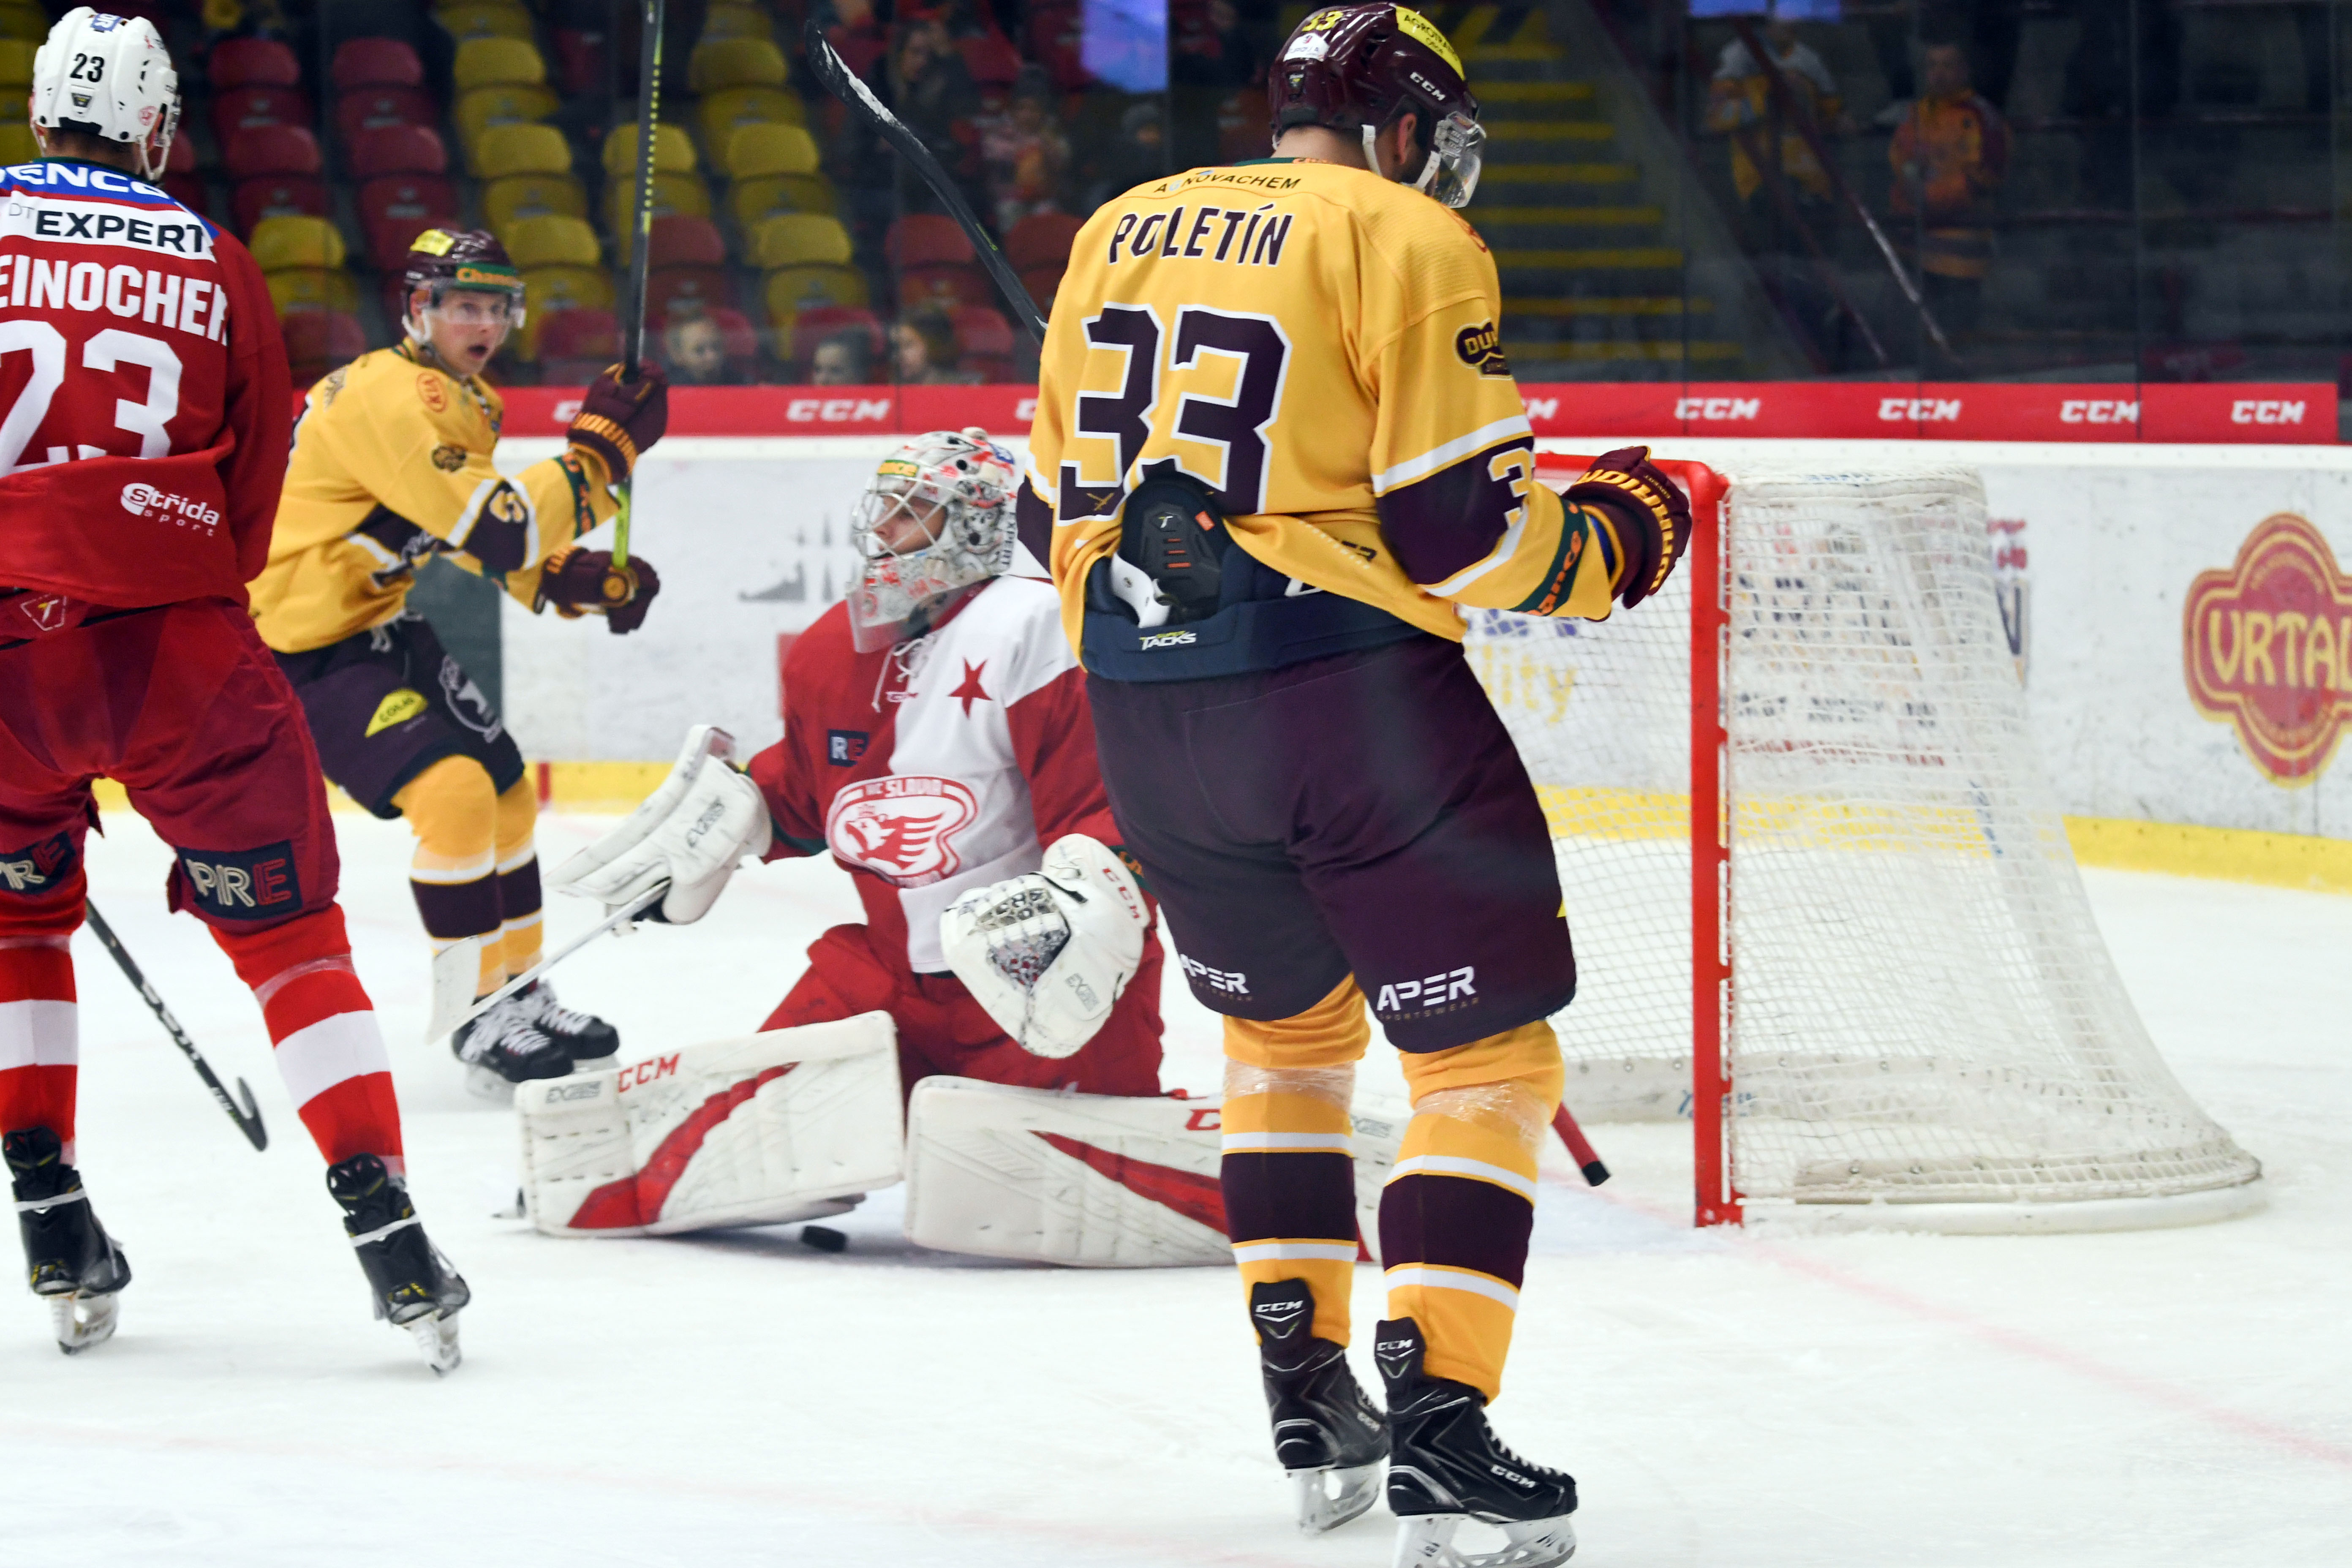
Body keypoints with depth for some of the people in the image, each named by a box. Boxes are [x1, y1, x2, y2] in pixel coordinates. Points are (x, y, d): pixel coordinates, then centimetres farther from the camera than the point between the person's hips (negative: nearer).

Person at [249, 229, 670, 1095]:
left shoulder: (463, 403, 11)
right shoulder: (391, 396, -24)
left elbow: (494, 559, 14)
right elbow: (499, 536, -30)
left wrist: (585, 582, -2)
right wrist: (600, 448, -24)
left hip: (393, 629, 11)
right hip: (308, 652, -11)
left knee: (506, 794, 17)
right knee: (455, 793, -23)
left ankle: (520, 993, 33)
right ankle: (481, 1023, -14)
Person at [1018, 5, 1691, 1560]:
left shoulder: (1116, 234, 15)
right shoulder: (1407, 240, -5)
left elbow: (1058, 505, 19)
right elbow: (1459, 525, -12)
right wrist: (1613, 539, 5)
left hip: (1143, 713, 7)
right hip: (1351, 691, -6)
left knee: (1286, 1024, 26)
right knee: (1485, 1051, 2)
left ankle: (1307, 1394, 23)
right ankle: (1437, 1420, -8)